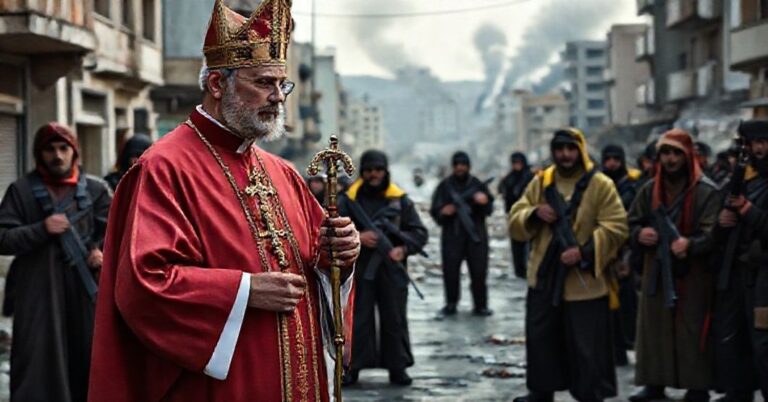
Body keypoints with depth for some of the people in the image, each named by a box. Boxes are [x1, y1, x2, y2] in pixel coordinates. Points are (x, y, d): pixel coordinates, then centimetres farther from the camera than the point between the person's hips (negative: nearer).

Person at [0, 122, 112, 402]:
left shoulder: (95, 189, 10)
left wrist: (104, 252, -7)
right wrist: (41, 229, -14)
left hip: (85, 289, 2)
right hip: (38, 293, -2)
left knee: (86, 361, 7)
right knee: (38, 368, -5)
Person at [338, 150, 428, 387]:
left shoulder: (400, 200, 5)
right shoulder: (349, 200, 2)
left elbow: (419, 232, 5)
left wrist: (403, 248, -11)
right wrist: (357, 237, -16)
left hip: (392, 269, 1)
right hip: (359, 269, -1)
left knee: (395, 319, 6)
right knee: (358, 319, 2)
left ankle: (397, 367, 14)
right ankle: (352, 366, 8)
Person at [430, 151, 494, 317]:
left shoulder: (478, 185, 8)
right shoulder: (445, 186, 7)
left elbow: (489, 209, 1)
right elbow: (435, 210, 5)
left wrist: (484, 202, -20)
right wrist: (443, 211, -17)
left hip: (475, 235, 0)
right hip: (452, 235, 0)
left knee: (479, 272, 0)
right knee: (450, 272, 1)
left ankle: (480, 306, 9)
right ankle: (451, 304, 14)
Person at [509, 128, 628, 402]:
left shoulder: (600, 185, -5)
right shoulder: (540, 183, 9)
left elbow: (616, 228, -11)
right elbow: (515, 222, 8)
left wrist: (584, 251, -22)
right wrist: (534, 214, -13)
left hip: (585, 280, -5)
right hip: (545, 277, 5)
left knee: (587, 346, 0)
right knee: (540, 339, 14)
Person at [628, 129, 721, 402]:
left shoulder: (706, 191, -5)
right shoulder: (650, 190, 11)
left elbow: (712, 233, -14)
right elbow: (631, 224, 16)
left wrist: (690, 244, -34)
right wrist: (639, 234, -8)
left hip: (692, 274, -4)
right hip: (657, 272, 5)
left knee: (693, 330, -3)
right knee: (654, 327, 7)